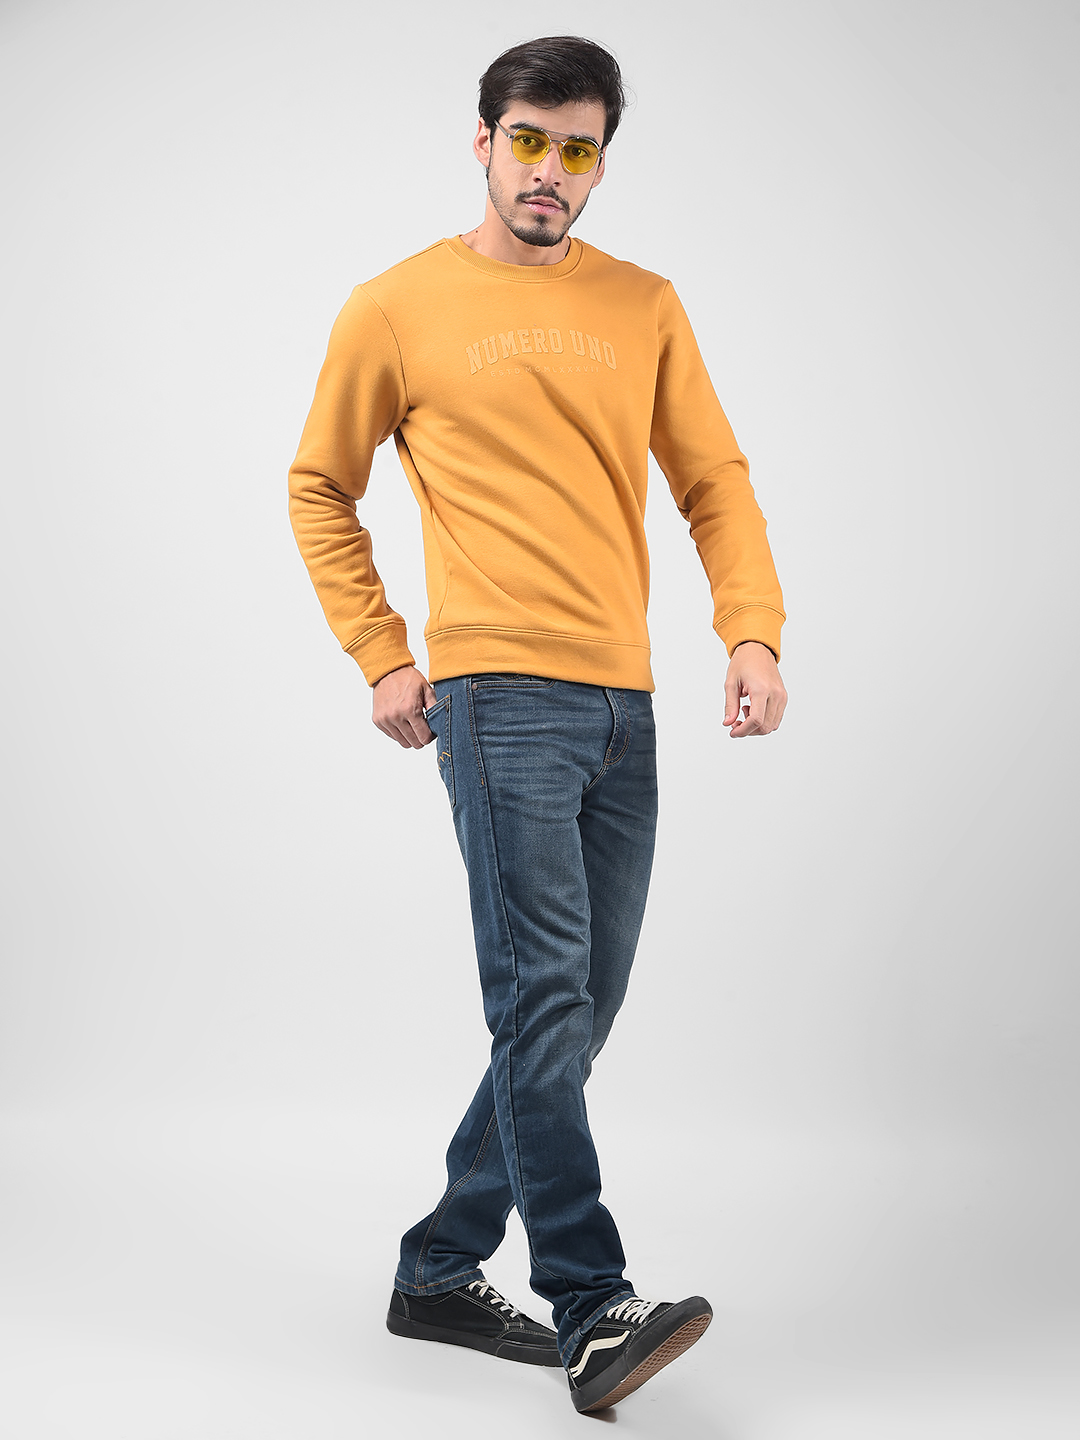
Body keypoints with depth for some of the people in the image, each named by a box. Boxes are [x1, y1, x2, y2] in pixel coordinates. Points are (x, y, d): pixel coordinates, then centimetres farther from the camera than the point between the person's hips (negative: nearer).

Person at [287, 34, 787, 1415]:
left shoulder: (645, 306, 14)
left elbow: (714, 480, 12)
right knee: (542, 993, -14)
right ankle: (591, 1309, -9)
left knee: (572, 1015, 8)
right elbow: (319, 488, 12)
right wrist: (381, 656, 3)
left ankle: (442, 1273, 22)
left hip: (625, 703, 5)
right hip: (499, 690, -5)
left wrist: (753, 631, -5)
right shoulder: (397, 307, 5)